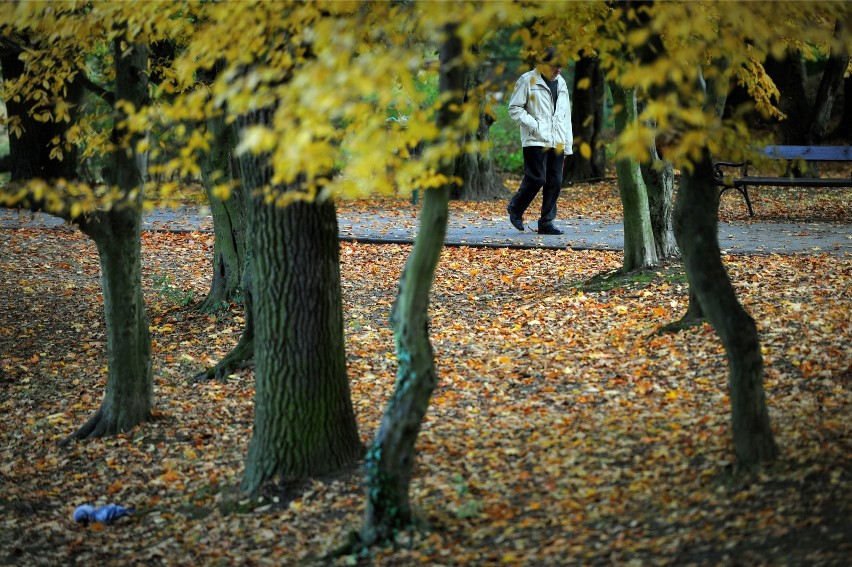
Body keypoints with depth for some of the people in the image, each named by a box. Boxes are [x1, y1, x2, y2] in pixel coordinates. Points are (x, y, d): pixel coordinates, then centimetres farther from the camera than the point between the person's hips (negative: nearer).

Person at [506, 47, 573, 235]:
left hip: (557, 141, 6)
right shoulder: (528, 80, -3)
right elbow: (514, 108, -5)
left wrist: (568, 145, 16)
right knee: (536, 178, -12)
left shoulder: (561, 83, 18)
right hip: (535, 140, -6)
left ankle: (546, 222, 9)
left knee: (555, 182, 1)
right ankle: (515, 209, 10)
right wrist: (534, 125, -16)